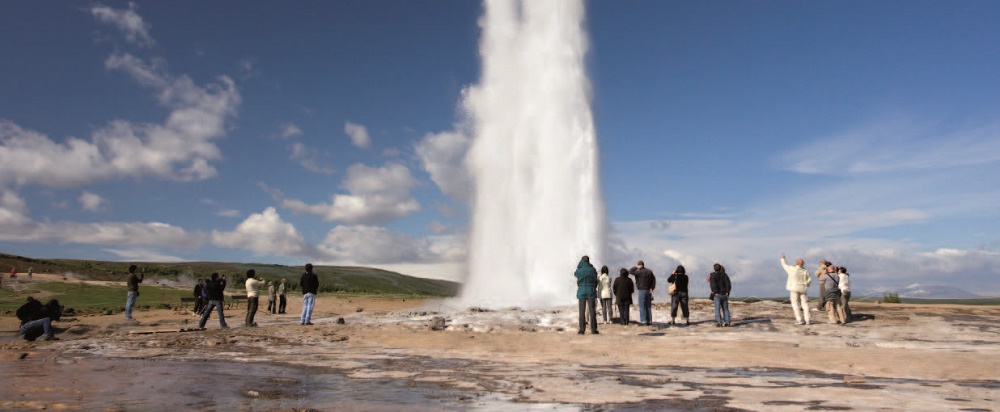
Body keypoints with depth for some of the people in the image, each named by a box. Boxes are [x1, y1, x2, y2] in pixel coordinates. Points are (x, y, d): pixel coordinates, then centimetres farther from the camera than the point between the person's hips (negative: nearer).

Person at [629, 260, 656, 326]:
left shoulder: (639, 272, -11)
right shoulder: (649, 271, 8)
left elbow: (630, 271, -11)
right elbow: (654, 279, 6)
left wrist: (636, 267, -3)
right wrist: (652, 288, 2)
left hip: (642, 291, -6)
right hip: (649, 291, 6)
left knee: (642, 306, -4)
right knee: (648, 307, 10)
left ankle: (643, 320, -11)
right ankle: (649, 321, 10)